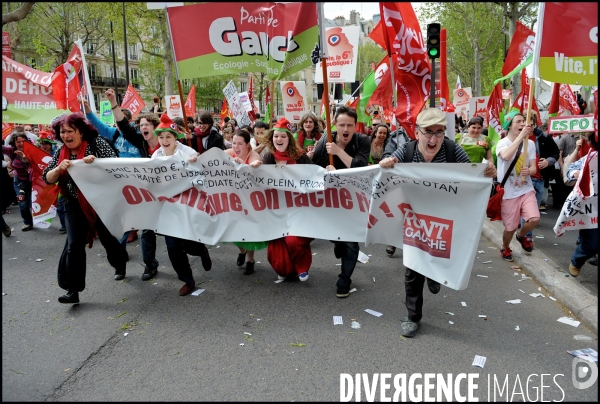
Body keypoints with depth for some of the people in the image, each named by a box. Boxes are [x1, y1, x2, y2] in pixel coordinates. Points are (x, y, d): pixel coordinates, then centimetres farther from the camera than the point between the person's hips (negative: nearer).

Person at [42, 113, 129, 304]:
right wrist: (59, 168, -20)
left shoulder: (96, 143, -8)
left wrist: (96, 161, -32)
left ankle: (120, 263, 43)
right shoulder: (61, 153, 5)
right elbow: (47, 178, 1)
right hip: (75, 206, 3)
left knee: (107, 237, 12)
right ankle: (73, 290, -1)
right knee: (74, 244, -6)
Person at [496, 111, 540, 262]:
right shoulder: (502, 143, -9)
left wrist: (529, 171, -22)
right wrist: (521, 135, -33)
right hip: (509, 192, -3)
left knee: (534, 219, -17)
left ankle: (521, 235, 18)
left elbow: (534, 168, 3)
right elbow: (506, 156, -34)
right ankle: (505, 248, 36)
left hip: (527, 189, 3)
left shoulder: (530, 143, 4)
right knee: (510, 227, 4)